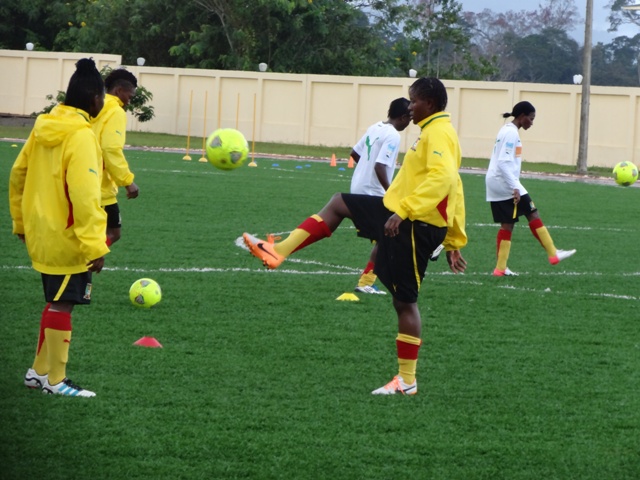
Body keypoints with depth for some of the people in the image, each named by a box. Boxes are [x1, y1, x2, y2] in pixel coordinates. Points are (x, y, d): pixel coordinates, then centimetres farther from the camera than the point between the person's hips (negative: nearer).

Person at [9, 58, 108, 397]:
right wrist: (95, 246, -23)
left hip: (40, 235, 8)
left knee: (57, 301, 19)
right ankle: (55, 381, 8)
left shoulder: (44, 127, 5)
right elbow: (84, 196, -25)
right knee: (61, 305, 1)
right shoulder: (81, 136, -20)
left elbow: (17, 176, 13)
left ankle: (39, 372, 23)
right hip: (67, 239, -8)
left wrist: (21, 223, 23)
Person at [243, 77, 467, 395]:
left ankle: (407, 380, 3)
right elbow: (454, 188, 20)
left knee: (404, 300, -4)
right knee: (339, 203, 14)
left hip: (415, 224, -10)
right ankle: (279, 252, 10)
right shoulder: (437, 132, 17)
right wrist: (454, 242, 22)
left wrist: (404, 210, -35)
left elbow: (442, 178, -30)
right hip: (399, 212, 10)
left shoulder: (437, 133, -14)